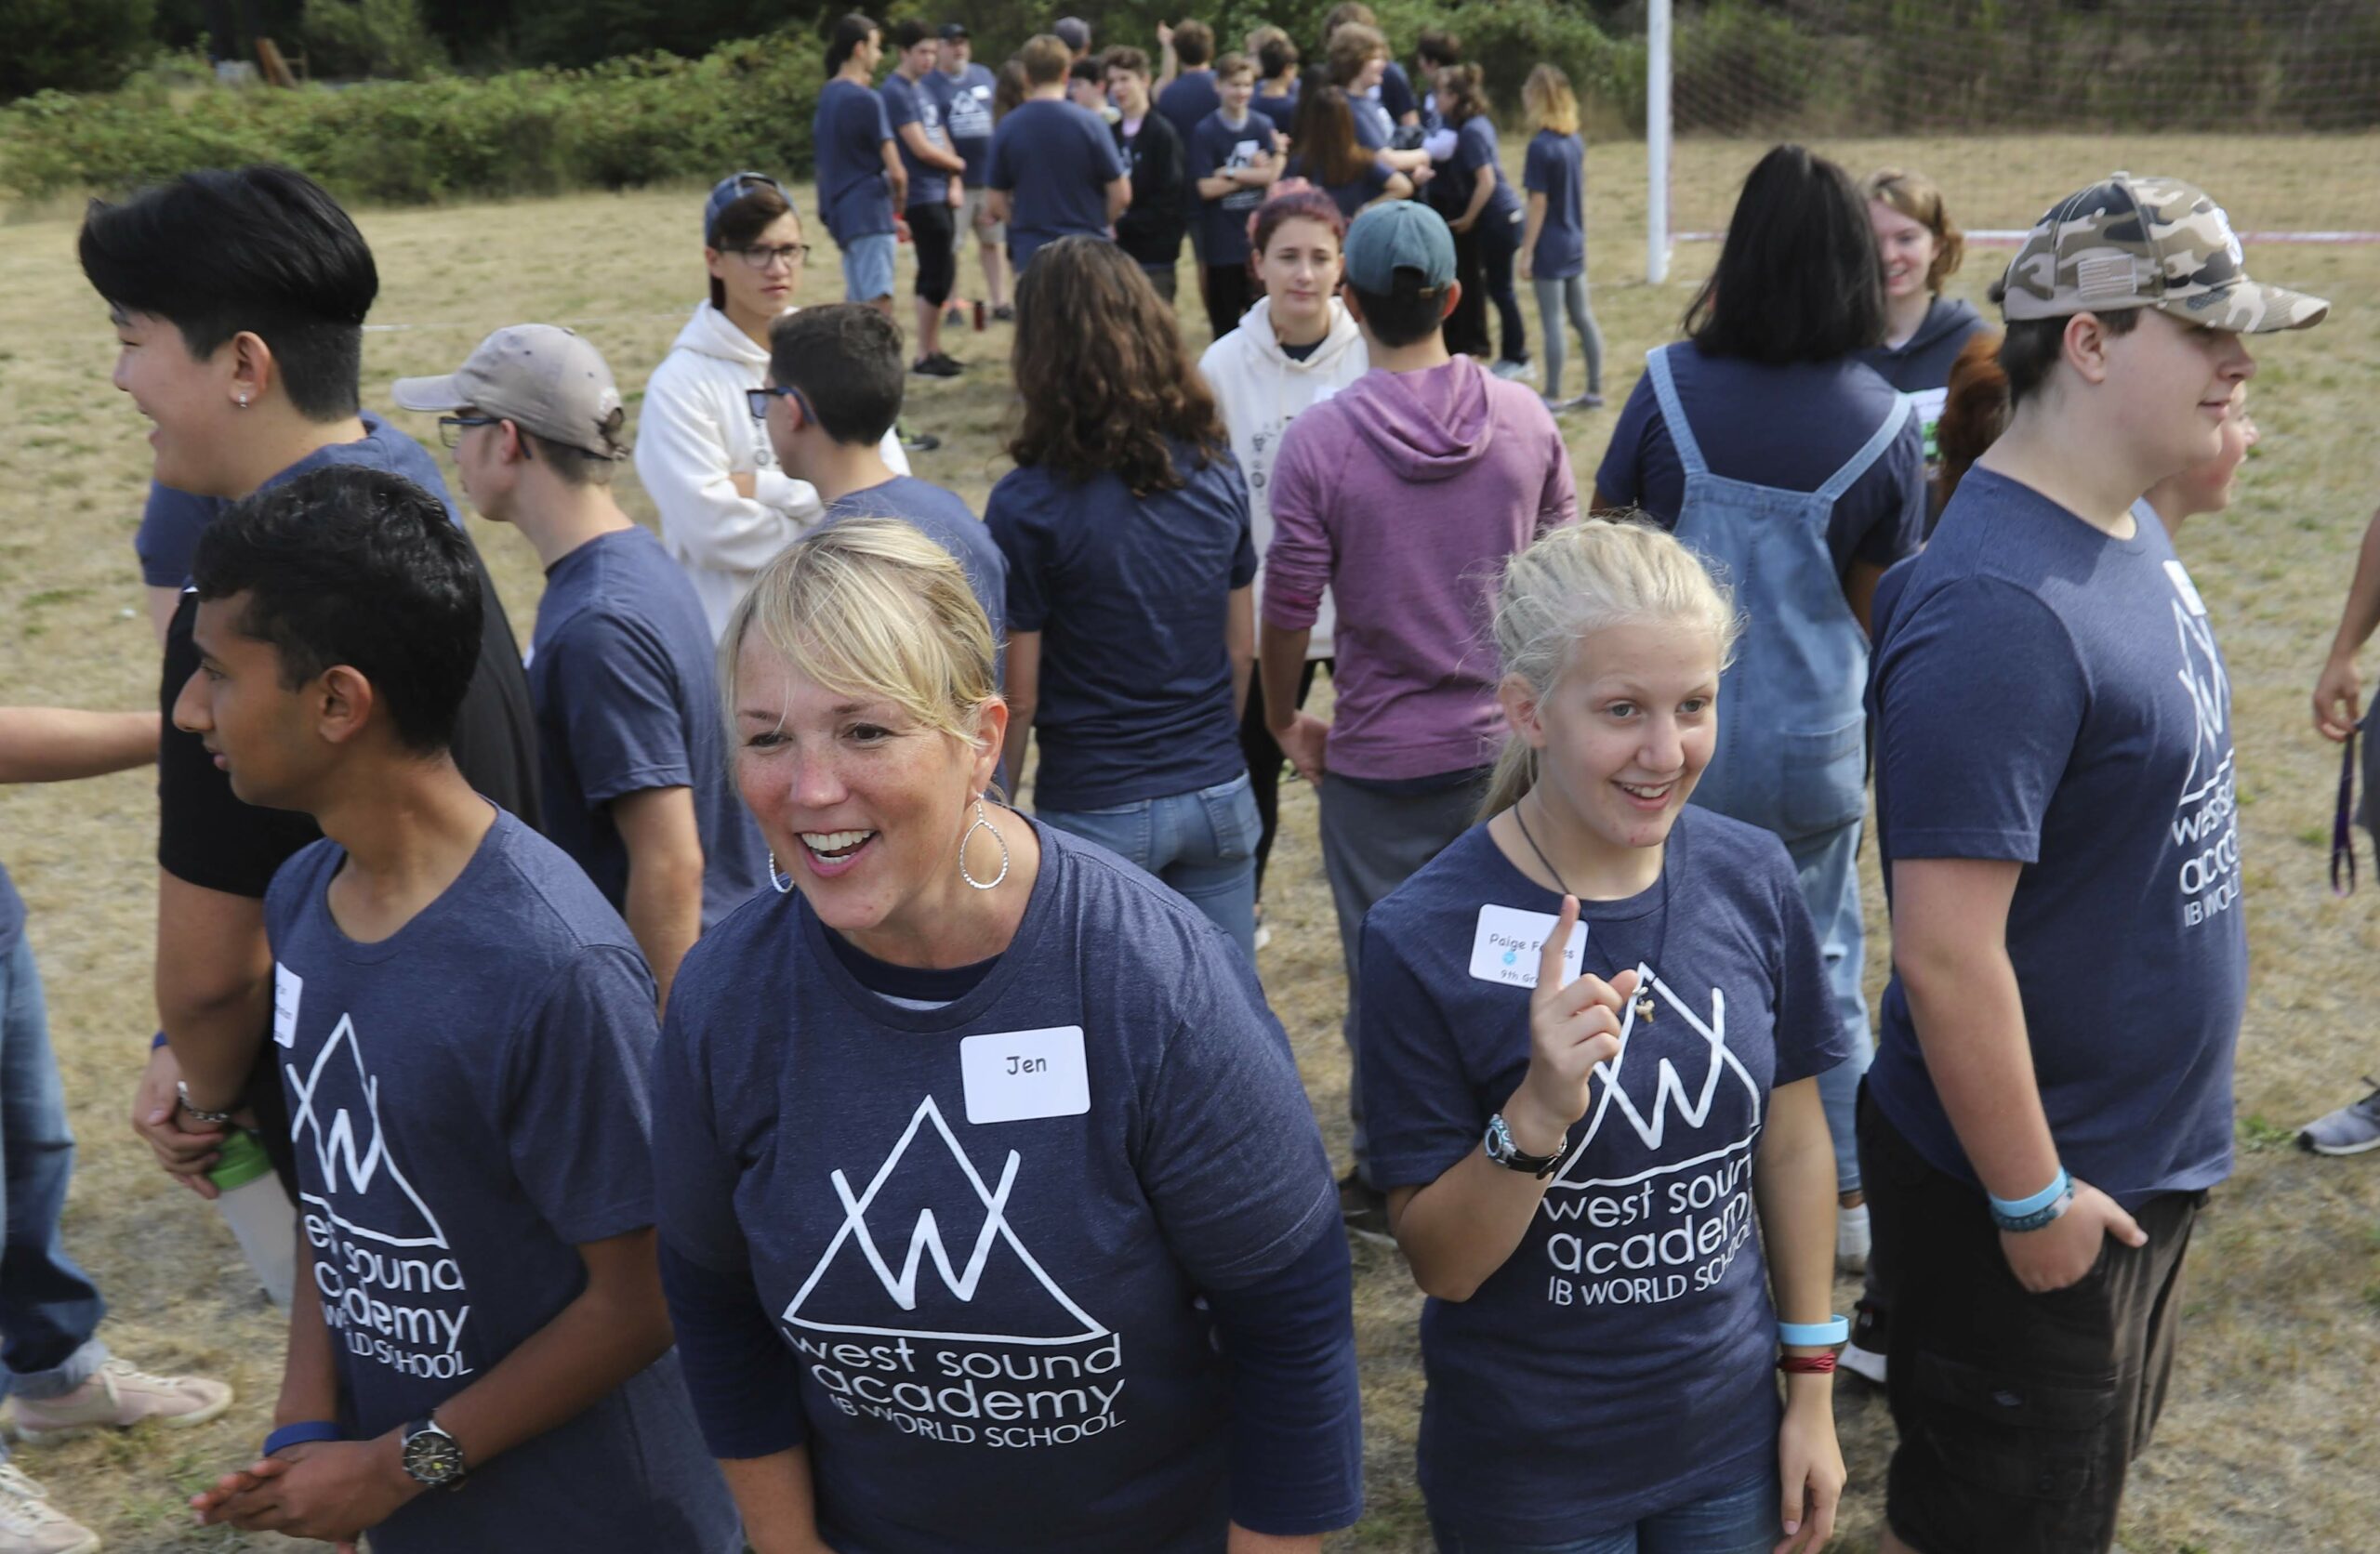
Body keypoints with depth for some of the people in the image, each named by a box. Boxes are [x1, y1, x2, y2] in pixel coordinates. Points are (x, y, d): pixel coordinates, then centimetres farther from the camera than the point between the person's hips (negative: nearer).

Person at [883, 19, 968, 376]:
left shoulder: (925, 88, 15)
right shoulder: (896, 92, -12)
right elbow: (921, 148, -16)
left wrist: (955, 183, 1)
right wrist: (959, 164, 0)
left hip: (939, 195, 9)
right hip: (921, 197, -9)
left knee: (937, 274, 11)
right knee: (938, 276, -8)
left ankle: (934, 350, 18)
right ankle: (924, 357, -1)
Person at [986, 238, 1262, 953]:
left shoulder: (1028, 503, -14)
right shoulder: (1215, 471, 0)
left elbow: (1018, 697, -10)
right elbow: (1243, 648, 9)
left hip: (1096, 812, -4)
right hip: (1220, 799, 5)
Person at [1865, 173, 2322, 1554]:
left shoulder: (2127, 527, 2)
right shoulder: (2001, 609, -29)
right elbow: (1946, 955, -29)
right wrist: (2031, 1201, -20)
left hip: (2147, 1145, 9)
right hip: (2038, 1184, -9)